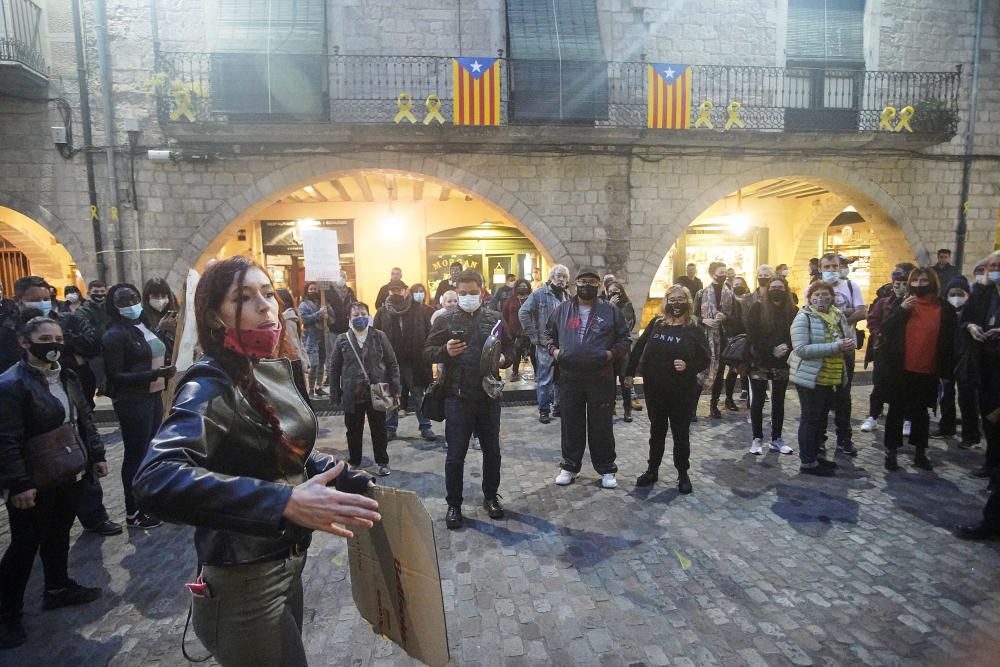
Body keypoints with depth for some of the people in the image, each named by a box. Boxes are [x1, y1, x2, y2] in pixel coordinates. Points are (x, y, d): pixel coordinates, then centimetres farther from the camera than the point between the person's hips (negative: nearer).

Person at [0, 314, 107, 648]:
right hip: (35, 482, -7)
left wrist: (96, 455, 12)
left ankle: (58, 588, 37)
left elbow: (84, 419, 14)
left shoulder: (66, 377, 7)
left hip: (69, 473, 7)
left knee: (59, 534, 20)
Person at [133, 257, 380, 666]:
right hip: (244, 581, -8)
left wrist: (352, 481, 6)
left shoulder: (275, 370, 2)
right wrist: (285, 502, -46)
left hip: (287, 563, 8)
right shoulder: (212, 384, -22)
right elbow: (156, 479, -39)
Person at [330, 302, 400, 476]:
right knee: (353, 431, 13)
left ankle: (382, 462, 25)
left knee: (379, 430, 11)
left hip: (376, 393, 0)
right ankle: (354, 462, 30)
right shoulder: (342, 340, 0)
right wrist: (335, 394, 0)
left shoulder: (380, 336, -1)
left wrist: (394, 388, -5)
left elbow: (392, 363, 2)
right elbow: (334, 368, 4)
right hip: (352, 395, 1)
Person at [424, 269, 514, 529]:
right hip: (457, 397, -2)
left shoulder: (496, 318, 4)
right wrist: (445, 351, -19)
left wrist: (504, 359, -12)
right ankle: (454, 505, 22)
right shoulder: (445, 320, 0)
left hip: (489, 395, 2)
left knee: (492, 451, 14)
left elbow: (510, 348, 10)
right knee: (455, 454, 5)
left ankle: (491, 496, 34)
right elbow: (427, 352, 1)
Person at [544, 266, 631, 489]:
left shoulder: (610, 311, 2)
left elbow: (625, 339, 7)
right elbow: (548, 333, 17)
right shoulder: (562, 309, 7)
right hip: (569, 377, 2)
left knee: (601, 425, 7)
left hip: (601, 378, -1)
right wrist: (553, 349, -1)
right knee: (571, 424, 11)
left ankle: (606, 469, 23)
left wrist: (613, 352, -10)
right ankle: (570, 466, 27)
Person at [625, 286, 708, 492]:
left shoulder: (694, 330, -5)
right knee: (656, 430, 15)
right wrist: (630, 372, 6)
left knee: (681, 433, 8)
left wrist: (688, 366, -20)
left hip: (681, 391, -2)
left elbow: (706, 359, -3)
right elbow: (639, 348, 7)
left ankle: (683, 474, 23)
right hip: (654, 388, 2)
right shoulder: (656, 323, 2)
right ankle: (652, 469, 27)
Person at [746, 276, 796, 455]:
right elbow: (752, 337, -11)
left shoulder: (792, 311, 3)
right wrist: (772, 350, -19)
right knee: (757, 401, 4)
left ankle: (776, 439, 22)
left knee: (779, 402, 11)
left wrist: (786, 348, -18)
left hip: (782, 364, 3)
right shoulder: (757, 308, -6)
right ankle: (757, 439, 14)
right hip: (759, 362, -3)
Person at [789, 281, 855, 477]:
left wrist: (850, 344, -10)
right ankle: (807, 462, 10)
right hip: (811, 377, -7)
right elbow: (801, 349, -23)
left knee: (822, 417, 17)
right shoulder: (804, 317, -14)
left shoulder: (838, 315, 7)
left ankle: (815, 454, 31)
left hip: (832, 377, 7)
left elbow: (851, 338, 15)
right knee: (810, 418, 0)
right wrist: (835, 346, -27)